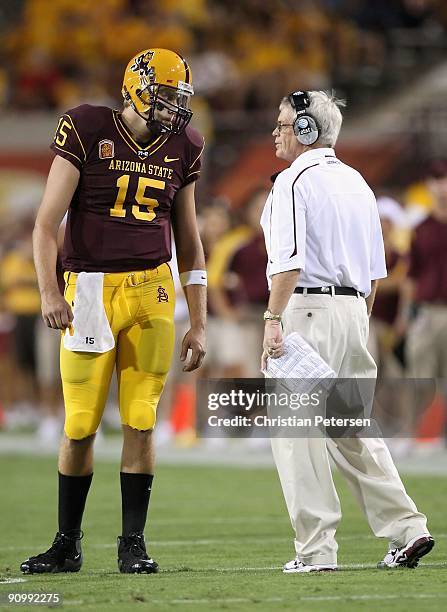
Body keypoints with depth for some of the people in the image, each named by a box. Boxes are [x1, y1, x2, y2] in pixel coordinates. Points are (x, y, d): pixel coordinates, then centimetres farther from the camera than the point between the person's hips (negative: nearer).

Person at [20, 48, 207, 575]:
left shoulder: (180, 148, 9)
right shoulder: (87, 132, -4)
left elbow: (189, 242, 16)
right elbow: (47, 223, -6)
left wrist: (198, 324, 13)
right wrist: (49, 293, -18)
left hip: (152, 293, 3)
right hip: (90, 290, -3)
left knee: (140, 422, 0)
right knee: (80, 425, 0)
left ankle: (133, 544, 8)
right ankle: (67, 544, 13)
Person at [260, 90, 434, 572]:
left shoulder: (295, 181, -8)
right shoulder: (356, 182, 17)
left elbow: (289, 260, -20)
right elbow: (375, 269, 19)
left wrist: (273, 320, -22)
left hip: (307, 309, -8)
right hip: (354, 309, 8)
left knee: (295, 432, -5)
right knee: (353, 431, 15)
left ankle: (316, 549, -8)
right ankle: (406, 529, 8)